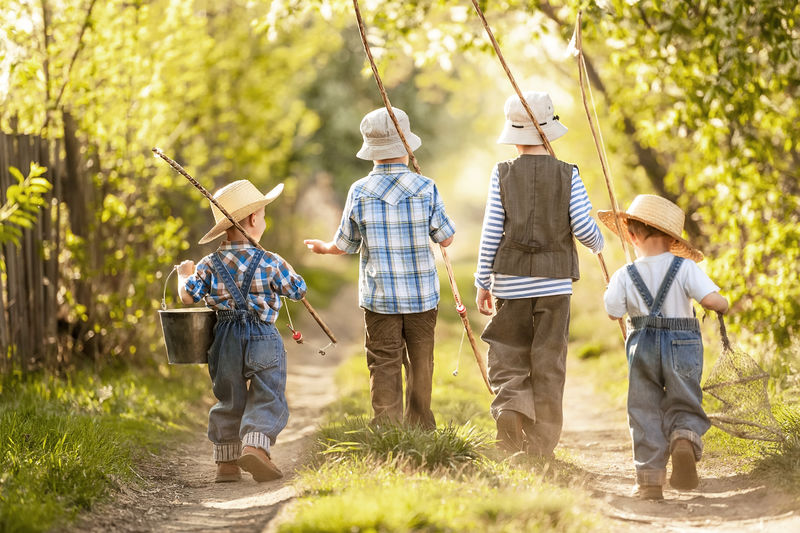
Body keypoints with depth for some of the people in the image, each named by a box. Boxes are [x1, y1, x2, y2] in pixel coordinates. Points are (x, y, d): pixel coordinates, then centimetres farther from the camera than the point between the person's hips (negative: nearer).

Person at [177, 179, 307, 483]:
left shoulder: (210, 265, 2)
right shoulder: (270, 263, -5)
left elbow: (188, 296, -4)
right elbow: (299, 291, 3)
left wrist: (184, 274, 16)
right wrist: (285, 274, 23)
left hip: (225, 339, 4)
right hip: (263, 339, -4)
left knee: (229, 400, 15)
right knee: (267, 398, -1)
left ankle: (226, 461, 13)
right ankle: (256, 445, -23)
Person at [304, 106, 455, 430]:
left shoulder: (359, 192, -7)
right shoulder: (426, 188, -7)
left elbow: (346, 246, 4)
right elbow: (446, 239, 2)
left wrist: (324, 248, 27)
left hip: (379, 296, -1)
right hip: (422, 294, 1)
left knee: (384, 368, 1)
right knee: (420, 367, 14)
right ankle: (421, 434, 24)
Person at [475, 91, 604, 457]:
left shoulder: (503, 174, -2)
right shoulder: (567, 175, -2)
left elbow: (490, 233, -2)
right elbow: (583, 226, -6)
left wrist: (483, 283, 5)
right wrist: (597, 243, 18)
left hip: (511, 281, 0)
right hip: (554, 283, 0)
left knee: (507, 359, 10)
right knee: (548, 365, 7)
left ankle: (510, 408, -19)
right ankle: (541, 447, 8)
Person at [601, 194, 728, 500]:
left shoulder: (625, 276, -4)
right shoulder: (685, 268, -7)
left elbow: (614, 314, 4)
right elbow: (712, 300, -16)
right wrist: (723, 305, 6)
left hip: (643, 347, 1)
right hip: (683, 347, -1)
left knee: (645, 412, 11)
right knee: (684, 407, 11)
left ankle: (650, 478, 6)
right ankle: (684, 440, -23)